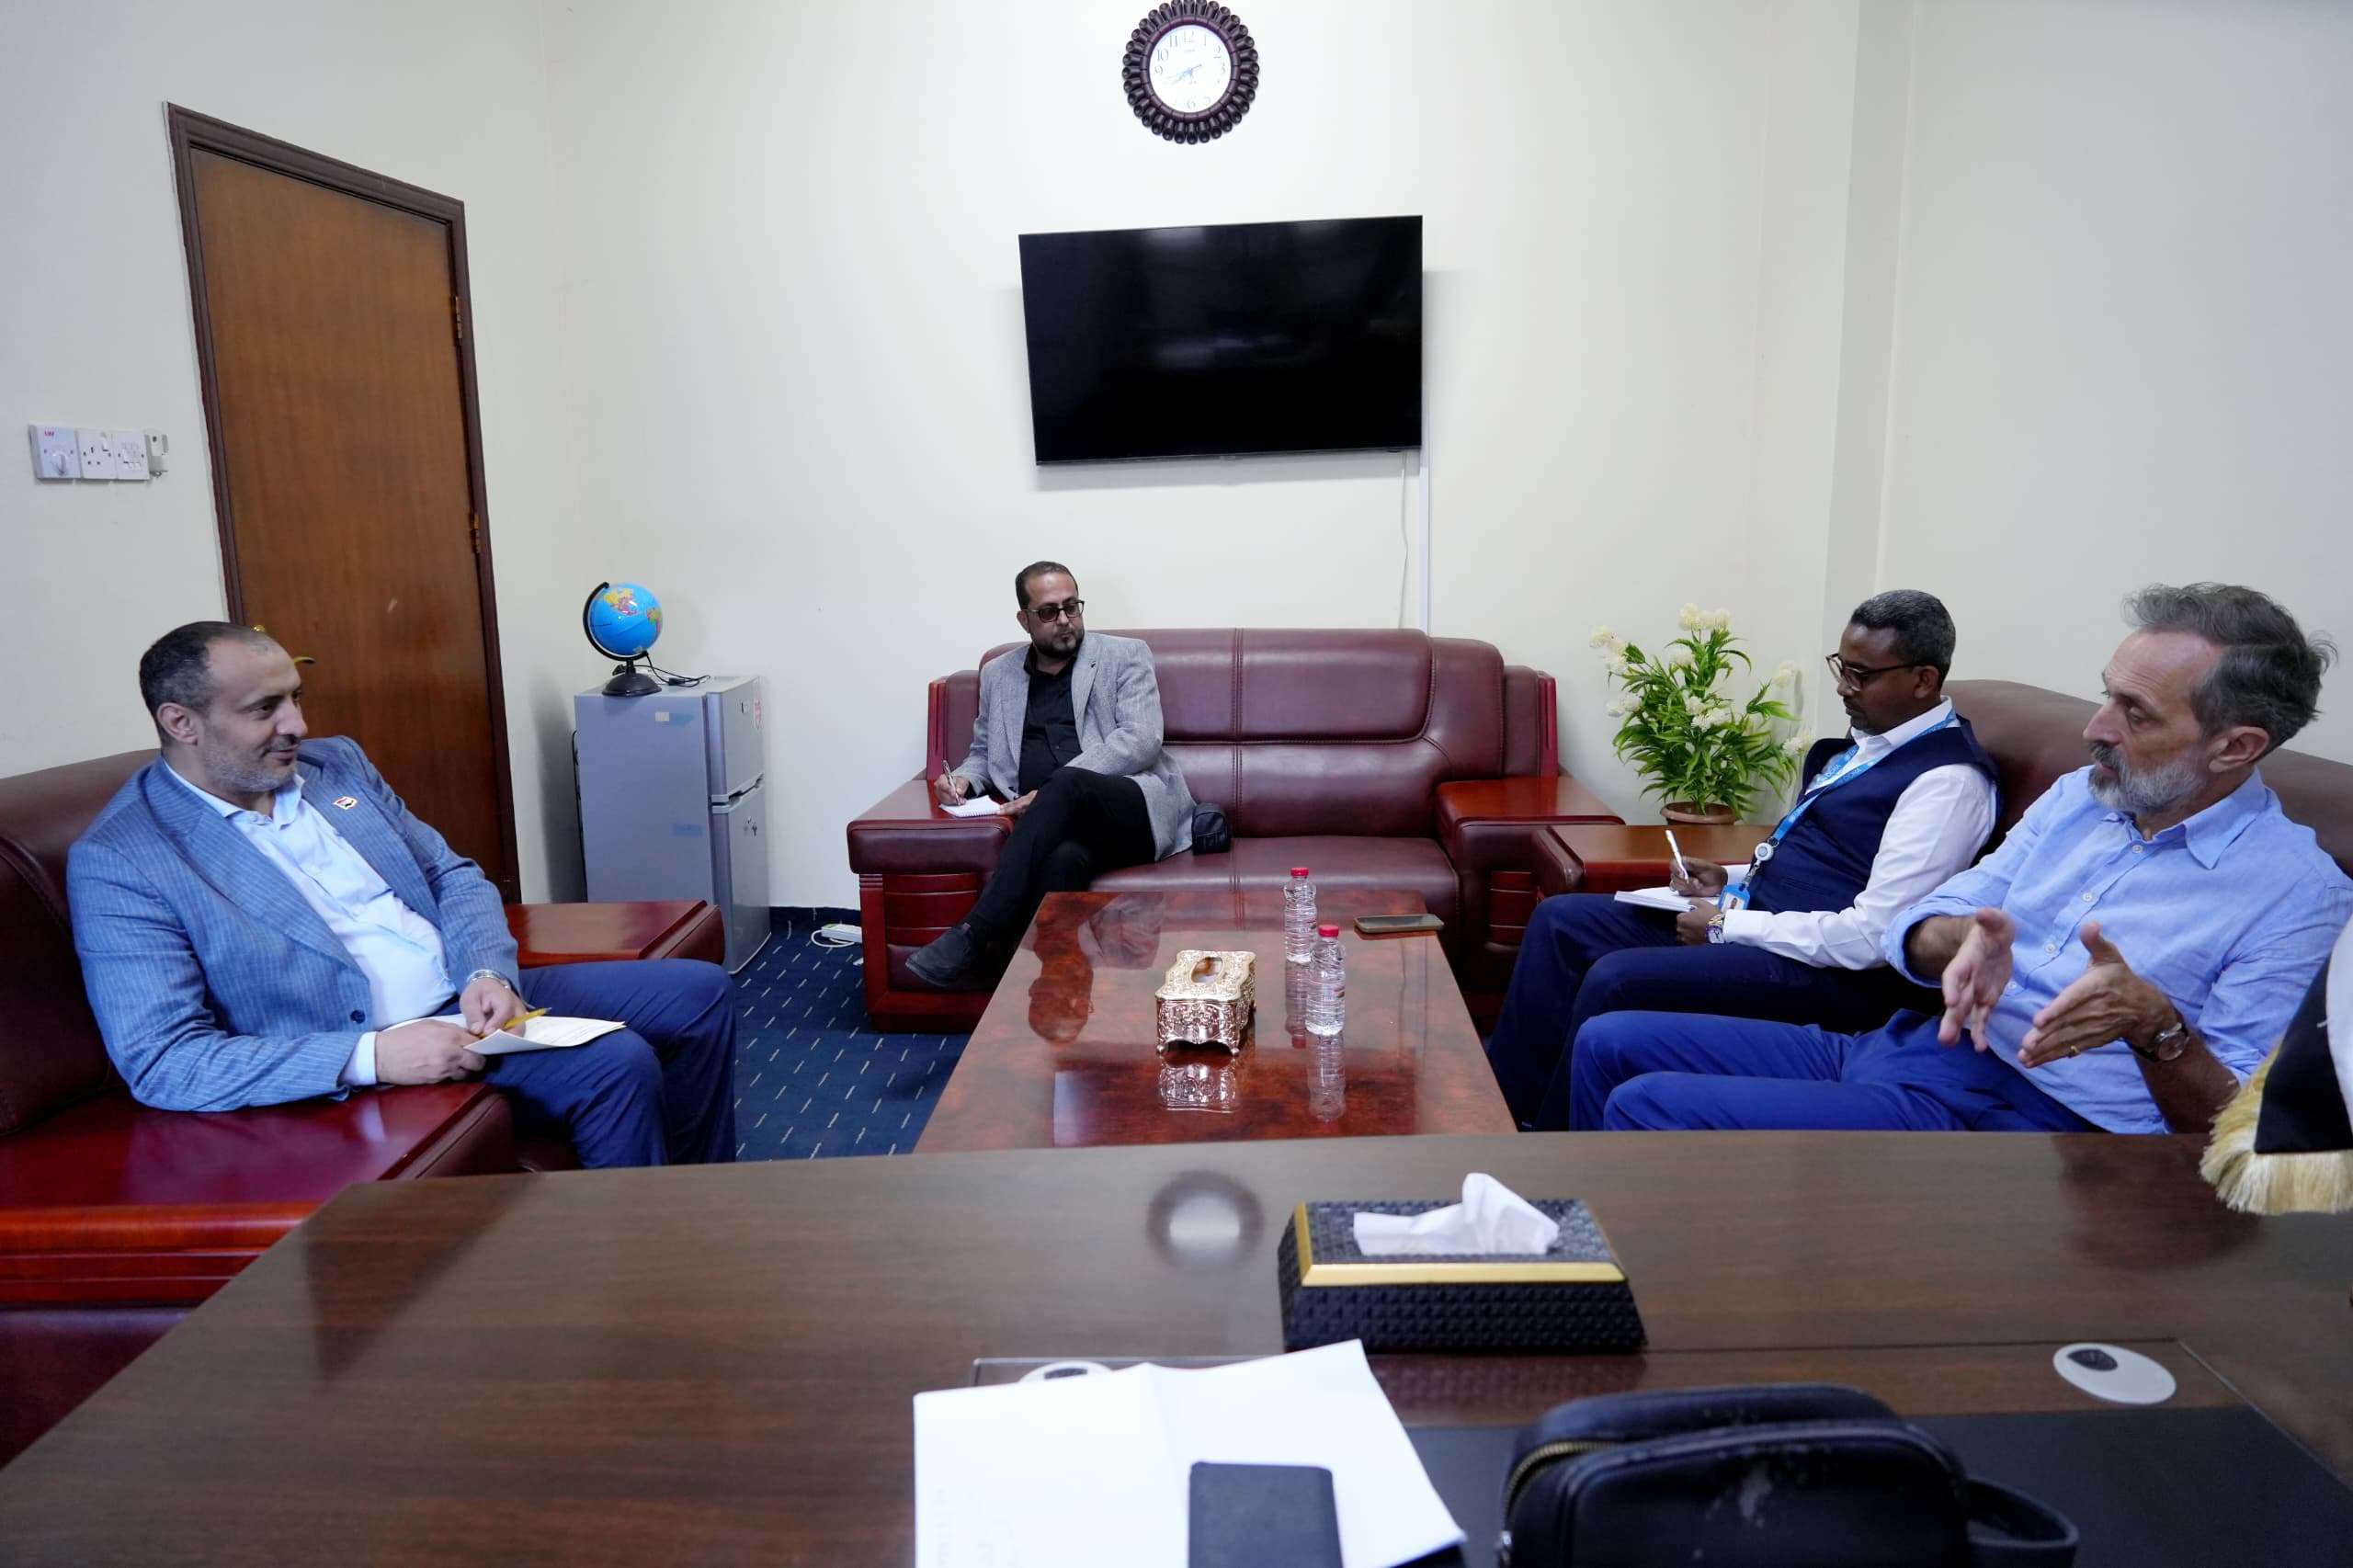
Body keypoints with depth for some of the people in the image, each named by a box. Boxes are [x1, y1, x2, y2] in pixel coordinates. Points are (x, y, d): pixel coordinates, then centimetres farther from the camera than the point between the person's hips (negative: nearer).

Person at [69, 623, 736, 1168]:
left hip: (473, 994, 8)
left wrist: (489, 973, -11)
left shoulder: (336, 763, 8)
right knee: (618, 1063, -25)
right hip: (361, 1064, -7)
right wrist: (374, 1057, -28)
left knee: (700, 992, 3)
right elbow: (161, 1062, -18)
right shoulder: (116, 863, -11)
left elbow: (453, 876, 11)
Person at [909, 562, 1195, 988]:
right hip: (1062, 823, 2)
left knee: (1066, 785, -36)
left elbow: (1140, 740, -5)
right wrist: (965, 777, 2)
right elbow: (984, 752, 30)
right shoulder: (998, 674, 21)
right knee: (1064, 858, -37)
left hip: (1137, 807, -2)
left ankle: (977, 935, -39)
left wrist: (1050, 792, -15)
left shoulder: (1125, 656, 9)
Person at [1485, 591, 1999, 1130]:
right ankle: (1504, 1105, 5)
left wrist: (1728, 926, -16)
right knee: (1560, 920, 2)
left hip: (1825, 971, -10)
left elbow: (1874, 936, -22)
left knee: (1613, 981, -26)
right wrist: (1734, 885, 6)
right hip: (1755, 918, 10)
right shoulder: (1870, 737, 13)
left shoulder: (1947, 779, -16)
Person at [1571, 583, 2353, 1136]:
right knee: (1610, 1044, 1)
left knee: (1650, 1108, -21)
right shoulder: (2079, 797, 12)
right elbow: (1916, 929, 9)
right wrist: (1965, 940, -14)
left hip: (2008, 1121, -7)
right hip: (1897, 1043, 8)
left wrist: (2156, 1024, -29)